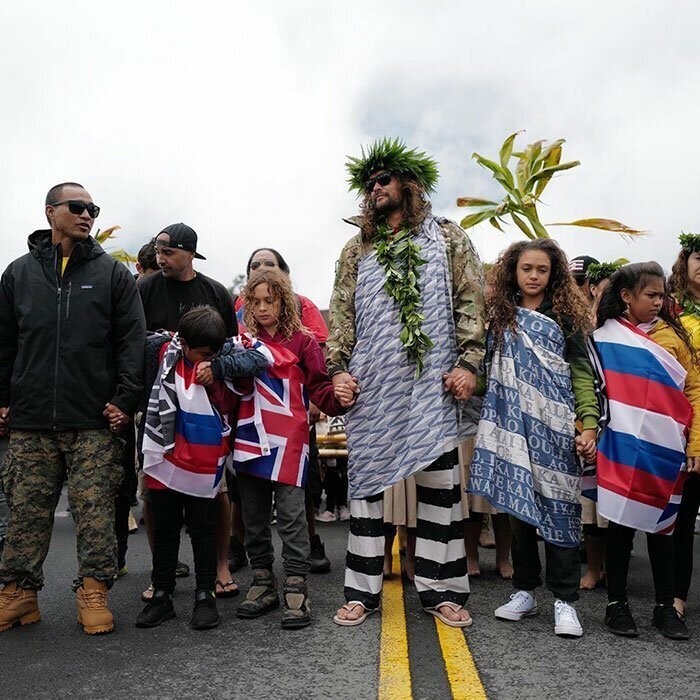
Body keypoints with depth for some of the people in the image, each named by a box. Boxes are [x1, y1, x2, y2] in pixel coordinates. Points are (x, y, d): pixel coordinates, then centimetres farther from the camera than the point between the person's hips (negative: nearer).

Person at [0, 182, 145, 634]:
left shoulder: (113, 273, 6)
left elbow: (132, 339, 1)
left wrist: (125, 397, -8)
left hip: (96, 421, -2)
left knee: (96, 511, 2)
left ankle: (94, 592, 15)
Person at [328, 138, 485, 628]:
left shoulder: (449, 238, 9)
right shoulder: (357, 249, 14)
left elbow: (471, 303, 2)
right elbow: (341, 314, 10)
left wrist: (468, 363, -8)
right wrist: (339, 369, -2)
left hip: (433, 384, -1)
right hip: (372, 385, 2)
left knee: (439, 485, 3)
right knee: (366, 481, 5)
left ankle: (441, 589, 17)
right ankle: (363, 591, 17)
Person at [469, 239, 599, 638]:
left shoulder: (565, 318, 4)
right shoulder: (501, 318, 11)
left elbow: (583, 374, -1)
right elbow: (491, 375, 15)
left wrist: (589, 426, -10)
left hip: (555, 430, -2)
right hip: (514, 429, 3)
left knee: (559, 507, -1)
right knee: (519, 507, 7)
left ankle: (565, 600, 9)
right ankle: (525, 591, 20)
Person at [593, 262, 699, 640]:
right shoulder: (604, 338, 0)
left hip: (664, 451, 2)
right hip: (621, 449, -2)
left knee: (660, 526, 11)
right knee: (621, 524, 6)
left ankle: (665, 606, 23)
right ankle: (616, 604, 19)